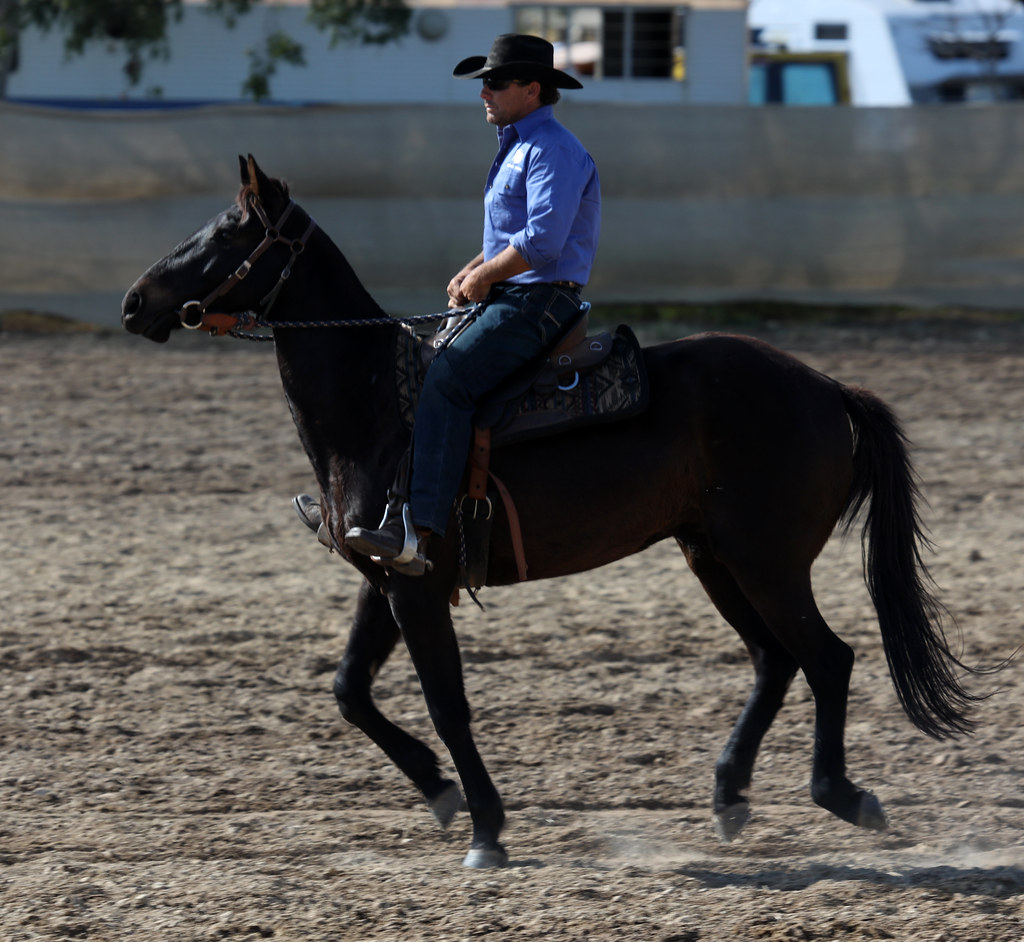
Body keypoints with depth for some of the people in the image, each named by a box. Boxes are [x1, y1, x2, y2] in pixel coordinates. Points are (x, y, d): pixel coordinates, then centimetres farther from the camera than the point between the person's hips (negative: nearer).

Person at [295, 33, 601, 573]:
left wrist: (482, 278, -12)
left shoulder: (552, 151, -13)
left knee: (446, 380, -28)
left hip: (539, 302, -11)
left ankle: (418, 529, -39)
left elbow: (542, 240, -24)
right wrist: (473, 271, 11)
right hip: (504, 300, 11)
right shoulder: (517, 146, 21)